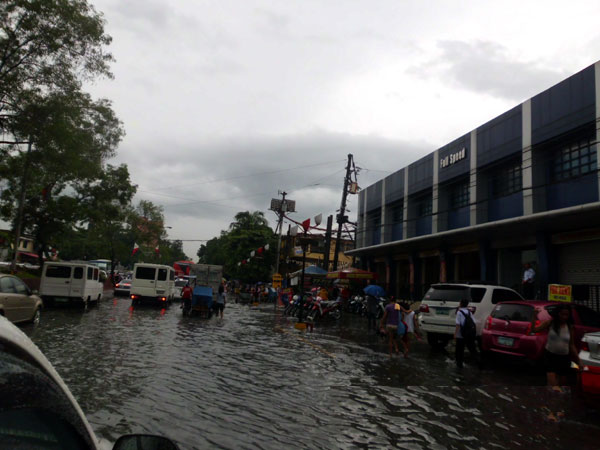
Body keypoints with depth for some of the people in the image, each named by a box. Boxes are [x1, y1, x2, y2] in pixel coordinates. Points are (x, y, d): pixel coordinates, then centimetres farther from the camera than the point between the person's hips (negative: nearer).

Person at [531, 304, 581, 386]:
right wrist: (534, 317, -23)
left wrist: (579, 361, 7)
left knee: (562, 384, 14)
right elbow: (534, 330, -11)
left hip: (564, 358, 3)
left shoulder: (570, 327, 1)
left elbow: (572, 345, 8)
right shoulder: (550, 323, -6)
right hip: (550, 356, -3)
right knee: (552, 384, -13)